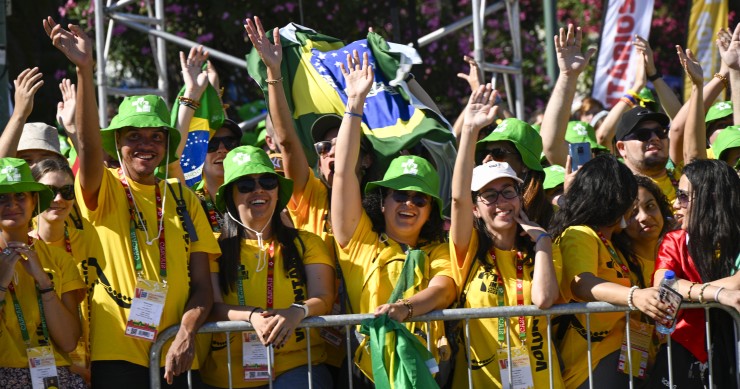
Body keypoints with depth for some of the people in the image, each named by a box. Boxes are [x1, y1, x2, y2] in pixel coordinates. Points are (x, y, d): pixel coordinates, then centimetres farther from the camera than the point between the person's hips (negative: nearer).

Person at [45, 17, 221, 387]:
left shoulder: (183, 200, 11)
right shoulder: (104, 190, 2)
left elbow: (201, 284, 8)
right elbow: (89, 147, -19)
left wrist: (187, 333, -11)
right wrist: (84, 69, -32)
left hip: (176, 357, 3)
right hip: (117, 354, -3)